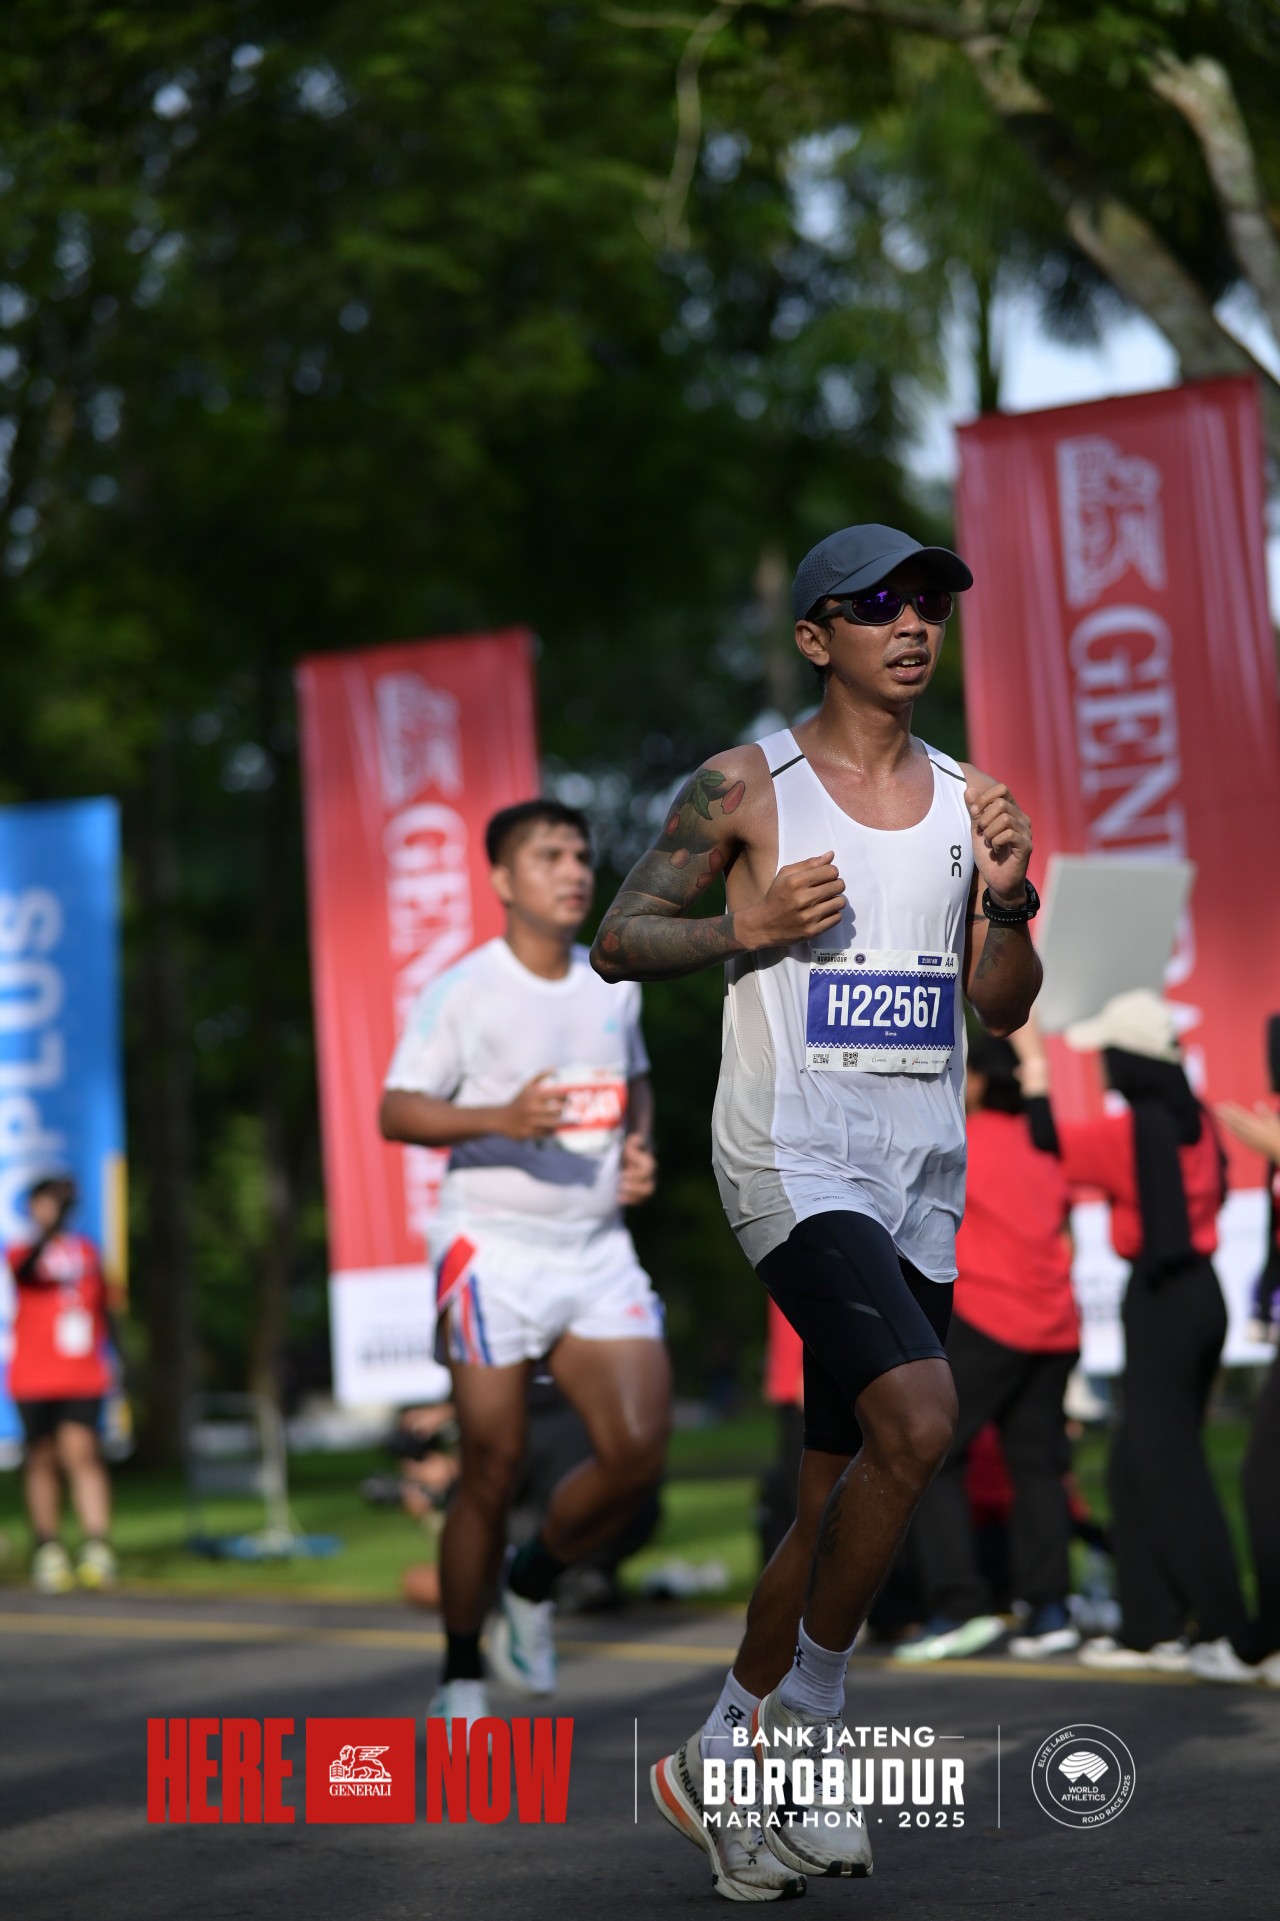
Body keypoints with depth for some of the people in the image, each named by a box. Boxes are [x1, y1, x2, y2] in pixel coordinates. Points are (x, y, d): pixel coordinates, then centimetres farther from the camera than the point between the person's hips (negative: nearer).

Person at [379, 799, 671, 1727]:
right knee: (493, 1471, -2)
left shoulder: (614, 987, 10)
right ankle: (460, 1678, 14)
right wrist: (502, 1119, -23)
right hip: (495, 1250, -5)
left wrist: (639, 1148, 6)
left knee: (639, 1451, -9)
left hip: (600, 1250, 5)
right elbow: (397, 1111, -7)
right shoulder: (464, 991, -6)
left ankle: (533, 1586, 19)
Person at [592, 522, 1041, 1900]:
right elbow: (616, 941, 2)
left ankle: (721, 1765, 22)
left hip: (923, 1176, 6)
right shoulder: (745, 787, -1)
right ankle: (802, 1728, -8)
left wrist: (1006, 902, -4)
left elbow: (1005, 1009, 15)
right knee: (917, 1419, -25)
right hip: (792, 1154, -6)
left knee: (838, 1495, 8)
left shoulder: (967, 797, 13)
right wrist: (749, 926, -14)